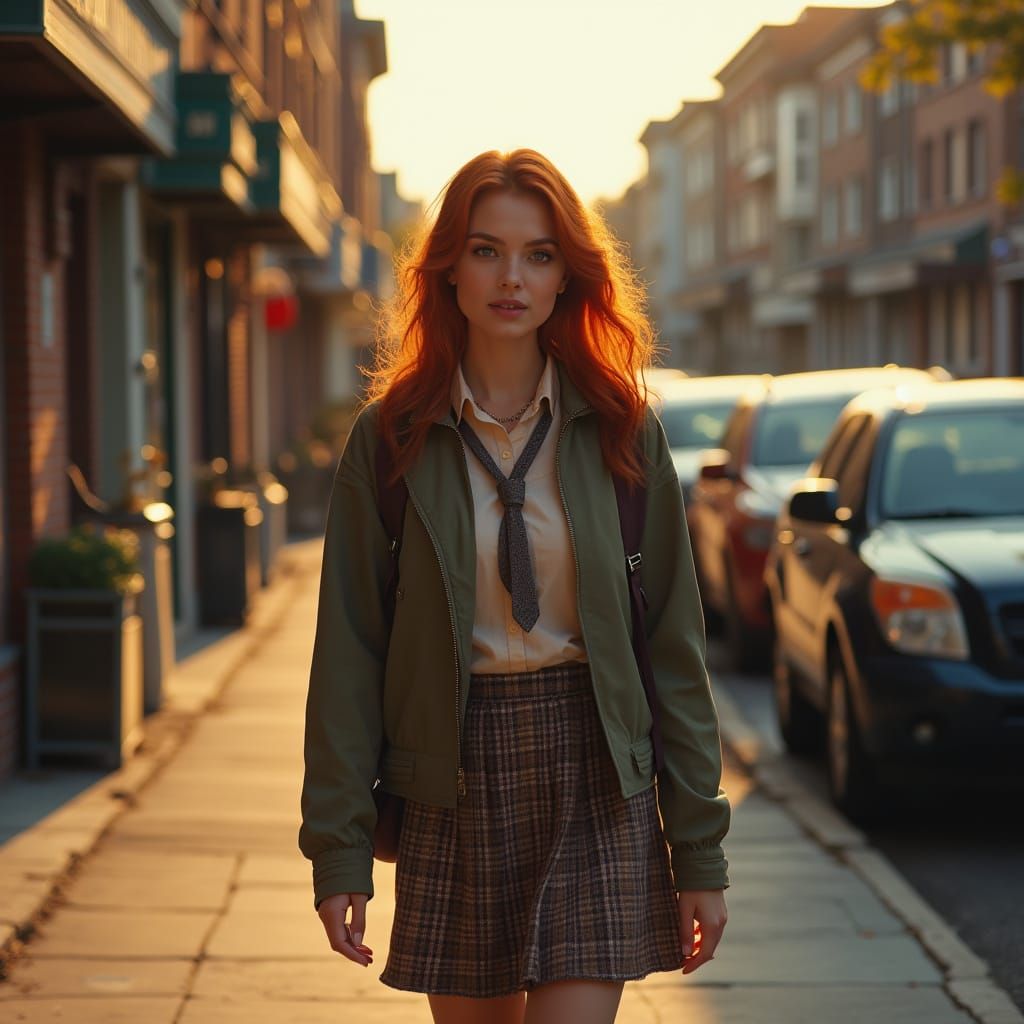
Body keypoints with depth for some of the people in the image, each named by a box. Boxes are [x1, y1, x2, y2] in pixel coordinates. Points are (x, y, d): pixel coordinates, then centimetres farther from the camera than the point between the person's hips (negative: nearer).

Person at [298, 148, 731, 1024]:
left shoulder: (622, 428, 2)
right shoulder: (390, 436, 1)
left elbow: (675, 641, 3)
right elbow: (349, 649, 0)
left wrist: (700, 850, 1)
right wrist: (338, 850, -4)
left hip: (594, 786, 0)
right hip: (453, 787, 0)